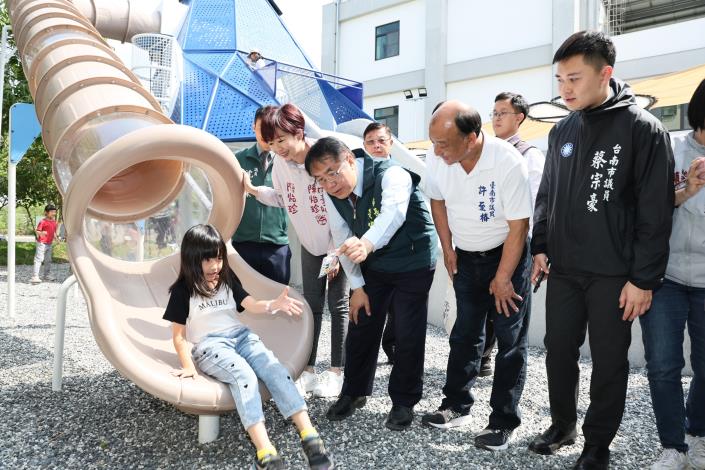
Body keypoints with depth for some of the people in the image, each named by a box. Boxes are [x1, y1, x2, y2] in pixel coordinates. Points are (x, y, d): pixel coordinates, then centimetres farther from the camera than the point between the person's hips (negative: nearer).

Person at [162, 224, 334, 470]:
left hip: (241, 336, 5)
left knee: (275, 369, -24)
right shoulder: (183, 290, 0)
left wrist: (274, 305, -23)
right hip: (209, 345, -4)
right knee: (244, 375, -33)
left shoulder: (228, 279, 12)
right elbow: (178, 334, 2)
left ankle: (310, 436, -32)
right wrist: (188, 366, -11)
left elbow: (251, 305, -2)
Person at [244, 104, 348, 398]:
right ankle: (307, 371, 17)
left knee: (338, 306, 0)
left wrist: (336, 253, -20)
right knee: (311, 305, 9)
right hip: (310, 245, 6)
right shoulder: (280, 162, -9)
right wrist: (253, 190, -9)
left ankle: (336, 373, 11)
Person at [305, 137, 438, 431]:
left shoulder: (391, 175, -30)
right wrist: (357, 286, -4)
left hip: (413, 263, -5)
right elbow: (343, 239, -3)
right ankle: (354, 392, 30)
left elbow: (393, 213, -50)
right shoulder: (331, 194, -9)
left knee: (407, 335, -1)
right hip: (372, 265, 6)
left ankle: (404, 402, 18)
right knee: (360, 328, 9)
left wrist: (368, 244, -70)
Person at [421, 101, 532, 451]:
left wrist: (502, 278, -16)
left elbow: (518, 226, -21)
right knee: (464, 334, 13)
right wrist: (448, 249, 4)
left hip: (508, 255, -4)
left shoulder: (509, 163, -29)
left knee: (511, 341, 1)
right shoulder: (437, 160, -15)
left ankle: (503, 422, 12)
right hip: (466, 257, 5)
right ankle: (456, 406, 26)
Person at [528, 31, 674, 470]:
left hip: (614, 274, -5)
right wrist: (541, 247, 7)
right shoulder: (562, 131, 7)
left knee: (609, 360, 7)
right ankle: (563, 425, 33)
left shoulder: (643, 129, -9)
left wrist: (643, 278, -14)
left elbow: (655, 212, -12)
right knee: (559, 351, 12)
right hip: (563, 269, 5)